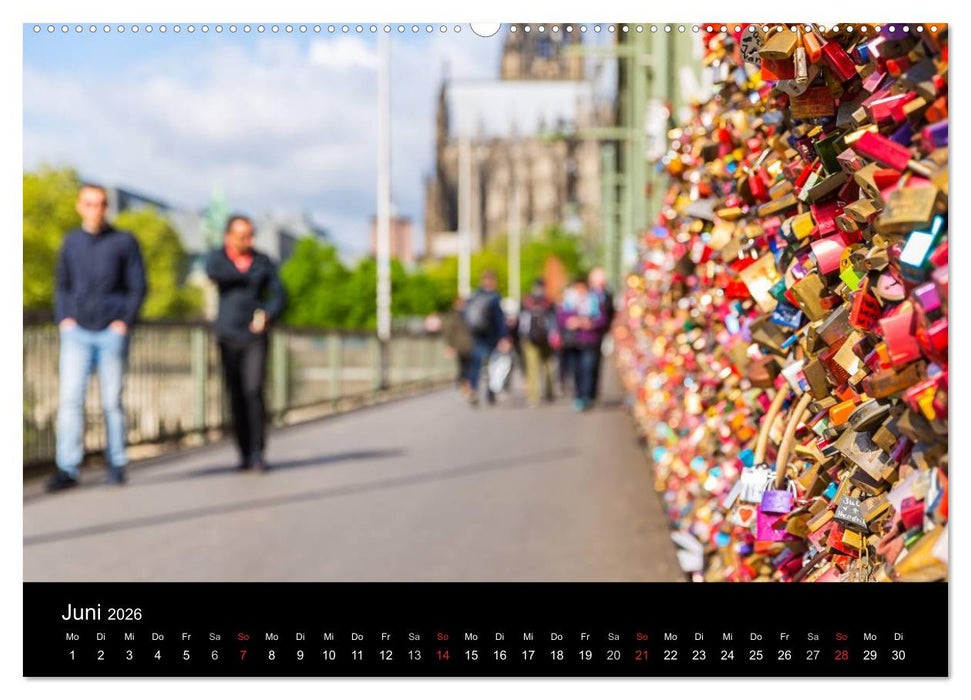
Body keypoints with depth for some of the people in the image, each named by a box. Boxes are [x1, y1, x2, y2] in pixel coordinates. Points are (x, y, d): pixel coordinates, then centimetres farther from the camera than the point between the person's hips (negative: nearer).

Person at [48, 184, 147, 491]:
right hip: (77, 333, 2)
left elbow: (138, 286, 2)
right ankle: (67, 469, -9)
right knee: (70, 398, -8)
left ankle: (116, 464, 15)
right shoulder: (71, 241, 10)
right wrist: (63, 319, 2)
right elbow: (62, 285, 16)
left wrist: (124, 322, -9)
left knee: (112, 402, 4)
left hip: (112, 333, -2)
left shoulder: (124, 242, 3)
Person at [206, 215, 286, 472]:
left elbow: (279, 296, 3)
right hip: (227, 336, 1)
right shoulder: (216, 258, 2)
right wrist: (247, 276, -9)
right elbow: (213, 273, -21)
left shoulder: (264, 262, 6)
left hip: (255, 337, 0)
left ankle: (257, 452, -12)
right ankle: (245, 453, 11)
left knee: (254, 391, -15)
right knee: (236, 396, 1)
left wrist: (266, 315, -17)